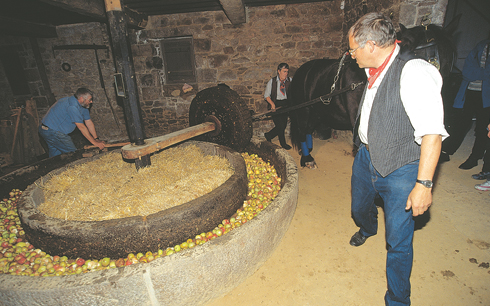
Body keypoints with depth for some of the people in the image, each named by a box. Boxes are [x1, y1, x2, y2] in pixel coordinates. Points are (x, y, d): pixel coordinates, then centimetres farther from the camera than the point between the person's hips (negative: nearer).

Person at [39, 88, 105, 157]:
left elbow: (89, 122, 5)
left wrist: (96, 139, 1)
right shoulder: (72, 106, -27)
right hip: (53, 132, -10)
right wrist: (94, 142, -22)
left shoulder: (83, 105, 2)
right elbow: (81, 127, -26)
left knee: (55, 156, 20)